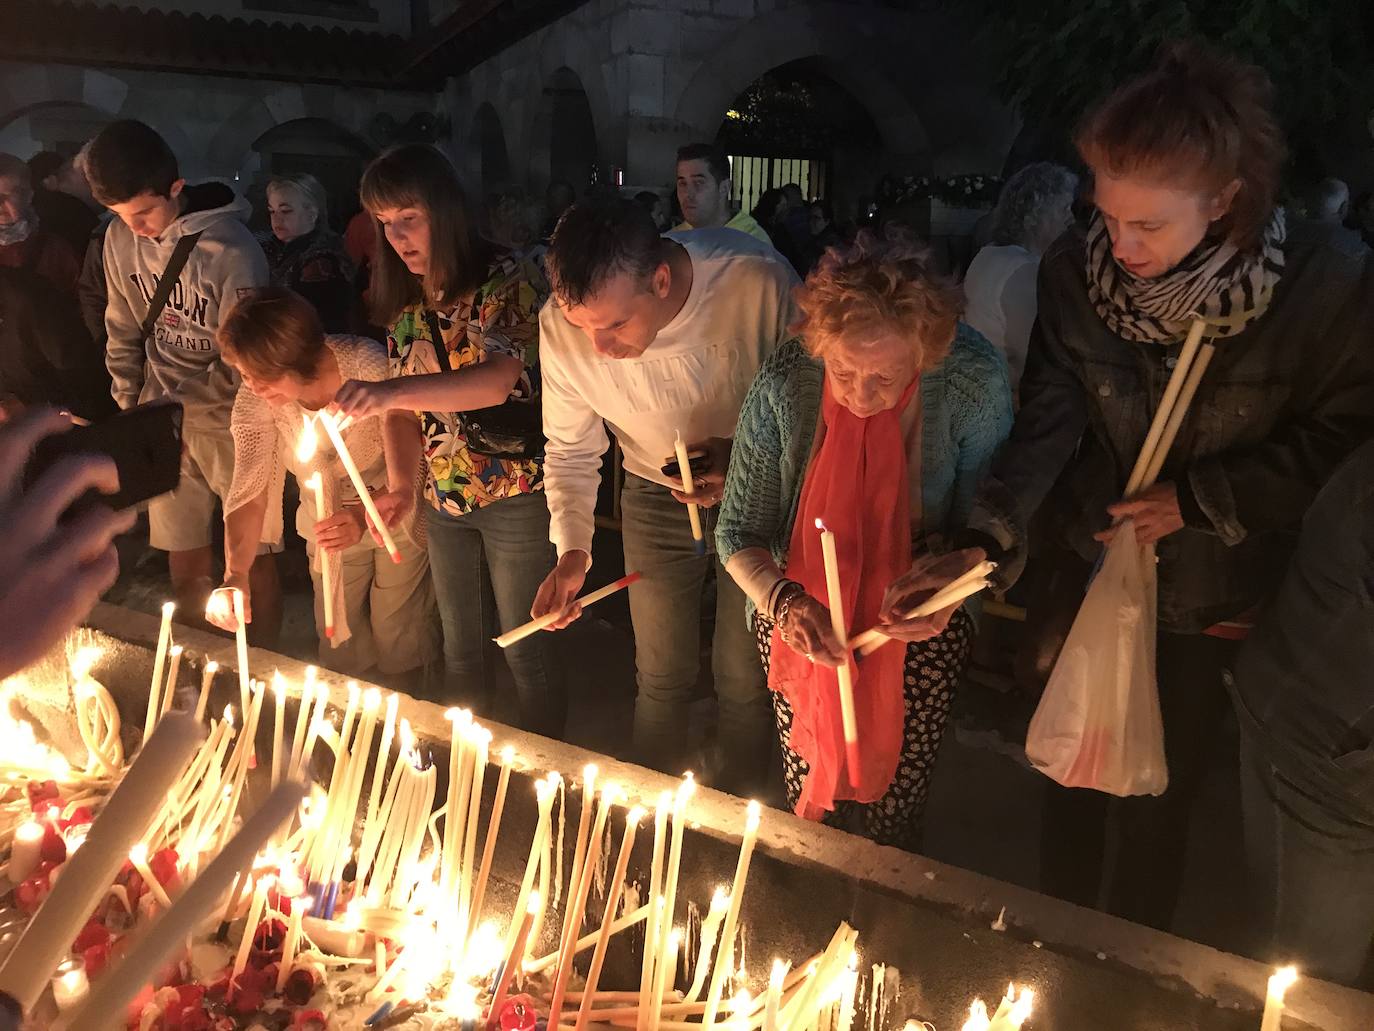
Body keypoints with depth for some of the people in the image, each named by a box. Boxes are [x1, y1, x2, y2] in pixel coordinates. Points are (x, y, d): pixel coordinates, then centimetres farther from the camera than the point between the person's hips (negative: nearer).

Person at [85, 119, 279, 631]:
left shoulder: (232, 250, -16)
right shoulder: (120, 238, 1)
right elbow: (123, 332, 12)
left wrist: (167, 400, -12)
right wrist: (131, 407, 5)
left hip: (227, 420, -4)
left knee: (255, 557, 3)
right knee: (184, 559, 11)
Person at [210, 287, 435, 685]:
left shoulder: (369, 366, -33)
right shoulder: (254, 401, -21)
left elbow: (405, 484, -35)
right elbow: (249, 491, -23)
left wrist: (365, 518, -54)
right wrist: (236, 574, -39)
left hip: (396, 518, -3)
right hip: (329, 523, 3)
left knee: (397, 633, 10)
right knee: (338, 636, 15)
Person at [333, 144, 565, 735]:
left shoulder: (501, 281, -14)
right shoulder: (403, 300, 5)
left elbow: (502, 377, -32)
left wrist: (393, 391, -42)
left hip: (513, 491, -6)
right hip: (442, 493, 6)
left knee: (523, 649, 5)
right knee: (459, 647, 18)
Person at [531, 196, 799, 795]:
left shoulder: (757, 280, -32)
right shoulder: (562, 324, -23)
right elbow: (571, 451, -7)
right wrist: (572, 550, -19)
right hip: (656, 499, 2)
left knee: (743, 676, 9)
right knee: (662, 675, 13)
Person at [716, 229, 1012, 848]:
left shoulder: (975, 383, -24)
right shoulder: (785, 386, -24)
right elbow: (738, 533, -13)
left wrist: (955, 573, -32)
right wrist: (780, 598, -33)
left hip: (919, 631, 0)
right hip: (801, 612, 1)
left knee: (894, 805, 12)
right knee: (809, 784, 17)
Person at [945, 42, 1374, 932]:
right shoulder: (1077, 270, -14)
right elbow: (1050, 416, -17)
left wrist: (1200, 500, -19)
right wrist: (990, 537, -31)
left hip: (1214, 603, -2)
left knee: (1159, 806, 13)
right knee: (1074, 784, 18)